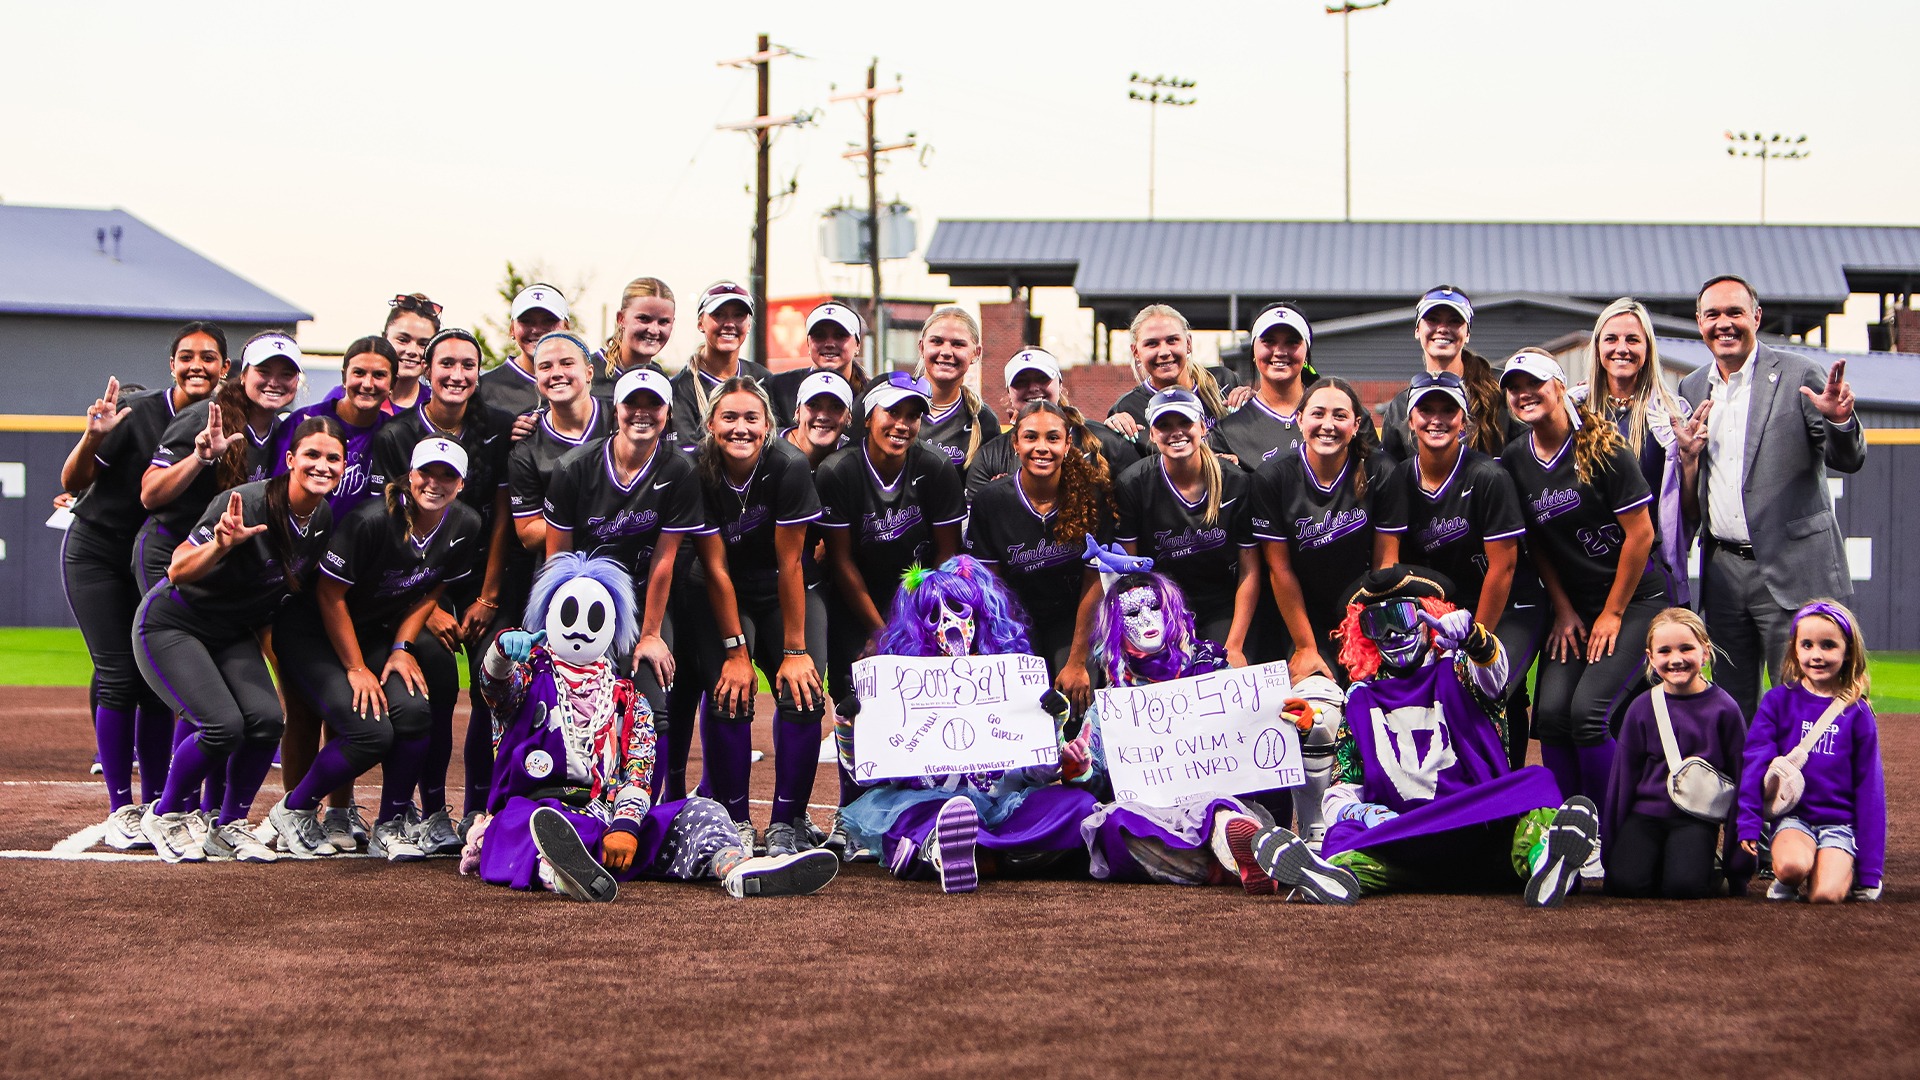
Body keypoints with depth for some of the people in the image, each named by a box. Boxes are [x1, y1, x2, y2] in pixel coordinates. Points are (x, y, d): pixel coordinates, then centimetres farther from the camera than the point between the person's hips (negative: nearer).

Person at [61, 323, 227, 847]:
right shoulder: (136, 414, -18)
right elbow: (72, 482, -19)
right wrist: (92, 438, -38)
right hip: (97, 553, -4)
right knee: (118, 677, -10)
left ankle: (158, 805, 7)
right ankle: (121, 809, -6)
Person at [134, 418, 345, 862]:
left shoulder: (325, 520, -6)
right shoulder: (248, 503, -27)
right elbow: (177, 573, -27)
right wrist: (221, 546, -45)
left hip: (235, 636, 6)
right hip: (171, 626, -6)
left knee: (266, 718, -18)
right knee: (224, 724, -24)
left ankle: (229, 826, 5)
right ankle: (166, 815, 3)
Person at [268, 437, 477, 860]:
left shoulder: (464, 526, -8)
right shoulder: (373, 519, -27)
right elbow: (329, 594, -18)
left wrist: (403, 647, -7)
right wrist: (356, 669, -15)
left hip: (379, 631, 6)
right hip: (313, 632, -6)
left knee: (414, 710, -21)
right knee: (371, 730, -23)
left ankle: (391, 825, -1)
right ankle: (292, 810, 2)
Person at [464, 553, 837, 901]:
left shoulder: (628, 701, 23)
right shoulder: (529, 677, 18)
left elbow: (638, 772, 8)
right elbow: (497, 684, -7)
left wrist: (625, 824, -13)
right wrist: (503, 648, -33)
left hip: (610, 819, 4)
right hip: (540, 808, -4)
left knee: (700, 812, -18)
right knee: (520, 819, -40)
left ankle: (739, 869, -53)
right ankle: (559, 871, -76)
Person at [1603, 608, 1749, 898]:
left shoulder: (1723, 709, -3)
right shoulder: (1642, 708, 1)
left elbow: (1740, 779, 2)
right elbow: (1622, 776, 7)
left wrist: (1738, 862, 2)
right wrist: (1610, 849, 7)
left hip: (1696, 819, -2)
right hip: (1645, 812, 2)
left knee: (1683, 885, -27)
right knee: (1626, 883, -22)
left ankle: (1710, 865, 6)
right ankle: (1661, 858, 10)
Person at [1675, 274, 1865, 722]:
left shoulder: (1799, 375, -3)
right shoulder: (1692, 390, 13)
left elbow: (1847, 460, -8)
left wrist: (1839, 418, -28)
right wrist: (1687, 456, -4)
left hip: (1792, 569, -5)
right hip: (1723, 571, 5)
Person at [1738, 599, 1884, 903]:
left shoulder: (1857, 714, 4)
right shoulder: (1778, 701, 2)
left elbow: (1869, 789, 6)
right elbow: (1755, 763, 0)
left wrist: (1869, 872, 3)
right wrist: (1748, 824, -11)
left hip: (1839, 822, 0)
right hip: (1791, 815, 0)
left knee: (1826, 894, -24)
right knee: (1792, 866, -32)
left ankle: (1845, 870, 10)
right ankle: (1787, 884, 3)